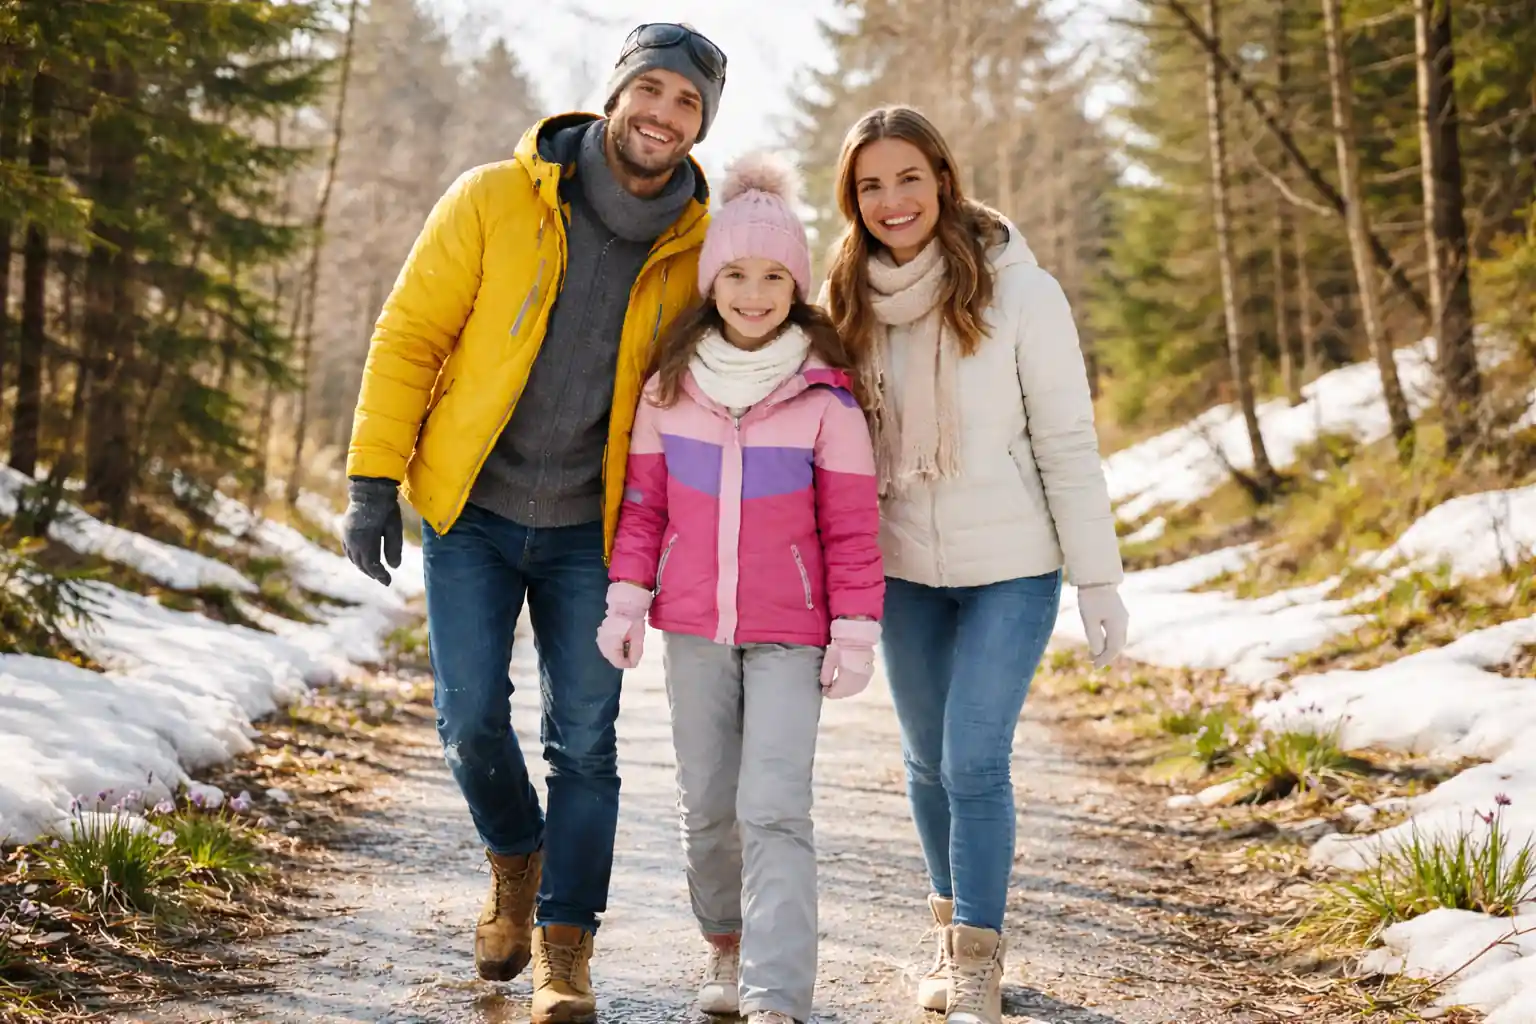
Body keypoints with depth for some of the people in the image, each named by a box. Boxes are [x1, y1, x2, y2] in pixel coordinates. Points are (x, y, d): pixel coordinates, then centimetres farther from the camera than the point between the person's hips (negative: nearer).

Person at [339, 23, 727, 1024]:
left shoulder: (700, 247, -5)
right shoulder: (494, 200, -11)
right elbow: (410, 335, -6)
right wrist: (375, 481, -10)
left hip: (591, 529, 1)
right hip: (473, 513, -1)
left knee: (584, 737, 0)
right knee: (473, 718, -4)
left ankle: (565, 943, 12)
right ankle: (517, 860, 27)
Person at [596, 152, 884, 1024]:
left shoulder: (825, 395, -7)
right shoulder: (672, 385, 2)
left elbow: (852, 523, -4)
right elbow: (643, 500, 9)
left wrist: (855, 633, -6)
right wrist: (626, 600, 4)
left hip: (790, 634, -3)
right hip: (693, 627, 3)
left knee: (775, 810, -11)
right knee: (707, 803, 12)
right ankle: (728, 944, 34)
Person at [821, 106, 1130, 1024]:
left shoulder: (1019, 292, -13)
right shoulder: (854, 302, 0)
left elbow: (1068, 444, -11)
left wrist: (1099, 583, -11)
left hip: (1011, 570, -4)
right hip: (904, 570, 4)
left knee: (975, 762, -8)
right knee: (930, 763, 14)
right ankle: (959, 929, 35)